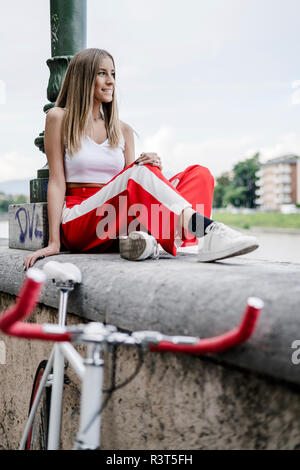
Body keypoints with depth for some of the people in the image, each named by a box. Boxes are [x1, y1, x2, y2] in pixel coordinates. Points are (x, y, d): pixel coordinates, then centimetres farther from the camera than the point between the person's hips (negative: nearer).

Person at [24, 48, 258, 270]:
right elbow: (57, 181, -2)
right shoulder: (59, 118, 6)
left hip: (117, 221, 5)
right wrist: (54, 243, -11)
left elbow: (132, 193, 11)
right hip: (77, 225, -5)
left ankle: (147, 235, -39)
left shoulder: (123, 130, 18)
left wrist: (154, 167, -12)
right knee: (141, 173, -34)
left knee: (200, 174, -13)